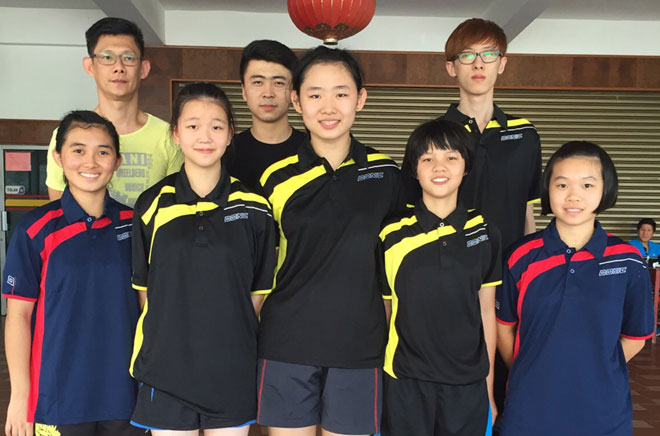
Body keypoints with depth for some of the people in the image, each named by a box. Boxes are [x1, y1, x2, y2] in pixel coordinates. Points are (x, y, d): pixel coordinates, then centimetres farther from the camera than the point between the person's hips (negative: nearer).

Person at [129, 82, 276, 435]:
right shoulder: (152, 204, 0)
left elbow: (259, 290, 5)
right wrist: (166, 339, -1)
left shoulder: (253, 207, -1)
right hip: (166, 369, 0)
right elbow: (145, 287, 5)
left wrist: (230, 335, 0)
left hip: (232, 370, 0)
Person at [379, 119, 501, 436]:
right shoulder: (391, 235, -4)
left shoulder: (484, 233, 1)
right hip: (406, 384, -1)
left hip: (468, 386, 2)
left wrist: (489, 391, 9)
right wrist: (373, 385, 2)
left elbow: (487, 312, 6)